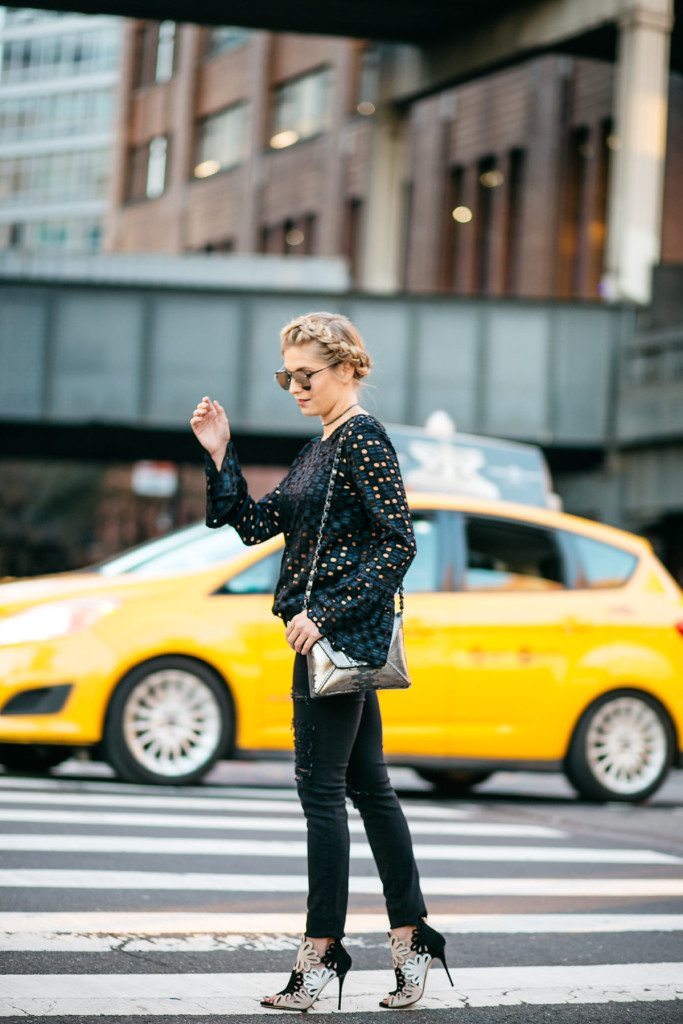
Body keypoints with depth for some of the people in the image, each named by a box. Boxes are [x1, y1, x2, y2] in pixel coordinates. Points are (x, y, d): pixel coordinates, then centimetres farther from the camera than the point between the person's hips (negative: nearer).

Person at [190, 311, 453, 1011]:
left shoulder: (364, 438, -11)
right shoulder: (320, 448, 17)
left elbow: (399, 543, -18)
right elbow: (256, 525, 17)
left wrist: (326, 616, -20)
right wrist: (219, 455, 6)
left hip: (343, 634, -10)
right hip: (334, 639, 10)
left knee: (320, 785, -7)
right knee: (368, 785, 10)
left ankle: (320, 952, -2)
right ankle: (410, 942, 15)